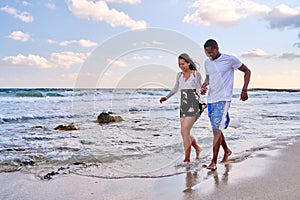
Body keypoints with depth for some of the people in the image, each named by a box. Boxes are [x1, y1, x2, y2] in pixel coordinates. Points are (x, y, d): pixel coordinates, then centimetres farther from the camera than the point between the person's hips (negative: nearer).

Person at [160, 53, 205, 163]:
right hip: (183, 106, 6)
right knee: (185, 132, 7)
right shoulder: (179, 75, 12)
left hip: (194, 105, -6)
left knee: (184, 131, -15)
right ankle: (197, 148, 34)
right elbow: (175, 89, 25)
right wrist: (166, 97, 12)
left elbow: (199, 90, -6)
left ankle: (187, 158, -5)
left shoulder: (196, 74, -2)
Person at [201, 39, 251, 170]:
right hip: (211, 100, 7)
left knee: (217, 130, -13)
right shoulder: (207, 63, 10)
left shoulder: (230, 59, -7)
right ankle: (227, 150, 38)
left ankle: (213, 162, -8)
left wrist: (244, 90, -3)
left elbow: (247, 71, 3)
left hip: (223, 100, -6)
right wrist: (204, 85, 3)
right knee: (216, 129, 14)